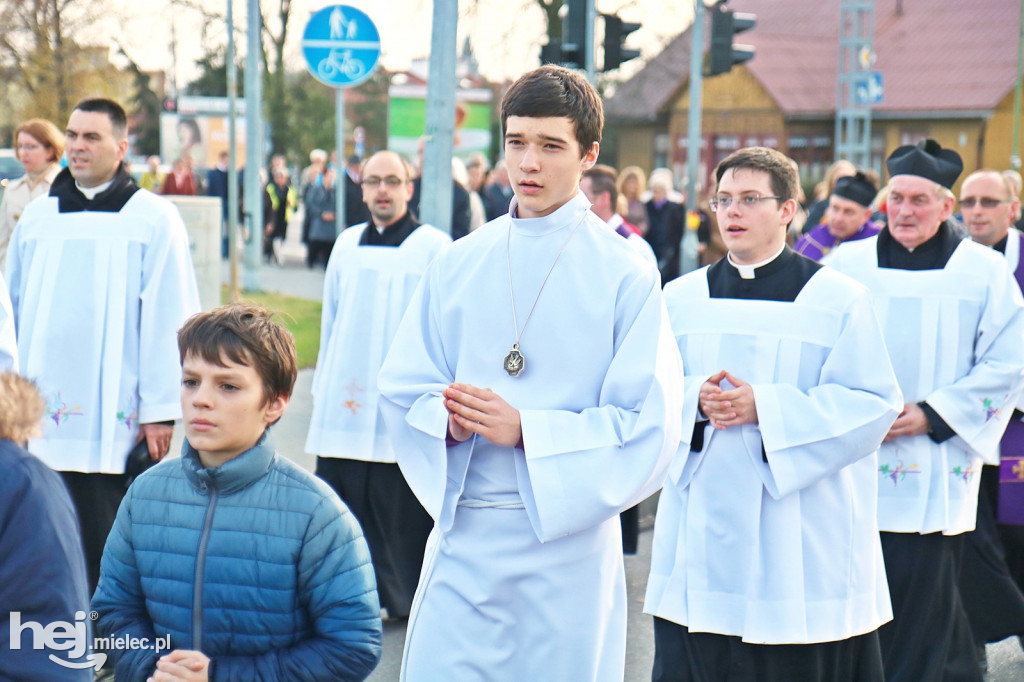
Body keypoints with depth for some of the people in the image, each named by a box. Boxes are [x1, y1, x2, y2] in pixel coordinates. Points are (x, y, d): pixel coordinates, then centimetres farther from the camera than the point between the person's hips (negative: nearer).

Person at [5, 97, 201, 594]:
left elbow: (170, 320, -4)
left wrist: (160, 409, -7)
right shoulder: (36, 218, 12)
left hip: (115, 422, -4)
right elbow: (13, 310, 16)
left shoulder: (154, 219, -1)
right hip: (42, 417, 4)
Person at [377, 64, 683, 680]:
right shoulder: (458, 265, 8)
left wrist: (525, 428, -18)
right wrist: (451, 419, -13)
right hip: (463, 536, 3)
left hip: (568, 541, -2)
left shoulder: (625, 275, -4)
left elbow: (649, 427, -9)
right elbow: (403, 392, 9)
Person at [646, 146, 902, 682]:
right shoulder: (680, 298, 10)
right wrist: (695, 400, -13)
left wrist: (766, 407, -17)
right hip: (700, 534, 3)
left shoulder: (838, 300, 0)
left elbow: (871, 403, -7)